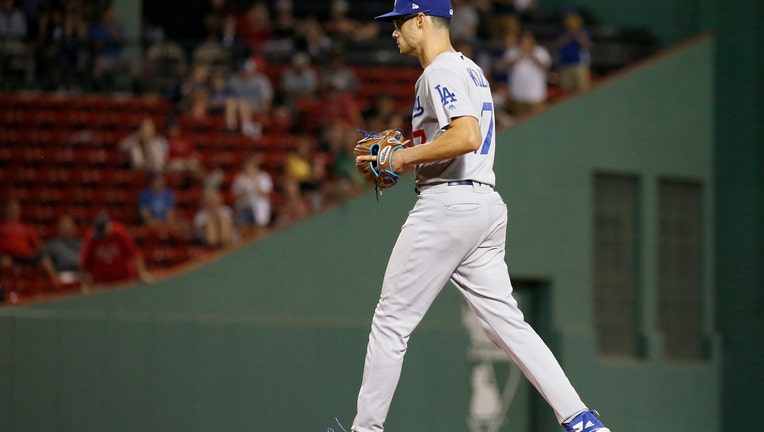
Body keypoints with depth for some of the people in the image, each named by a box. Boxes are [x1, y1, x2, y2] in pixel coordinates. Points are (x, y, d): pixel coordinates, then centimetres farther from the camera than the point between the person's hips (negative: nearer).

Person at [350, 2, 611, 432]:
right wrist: (408, 156, 17)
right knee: (506, 320, 4)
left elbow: (467, 137, -25)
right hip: (488, 203, 10)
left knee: (392, 320, -2)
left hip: (447, 203, -10)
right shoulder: (472, 71, 21)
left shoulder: (439, 73, -11)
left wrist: (405, 157, -15)